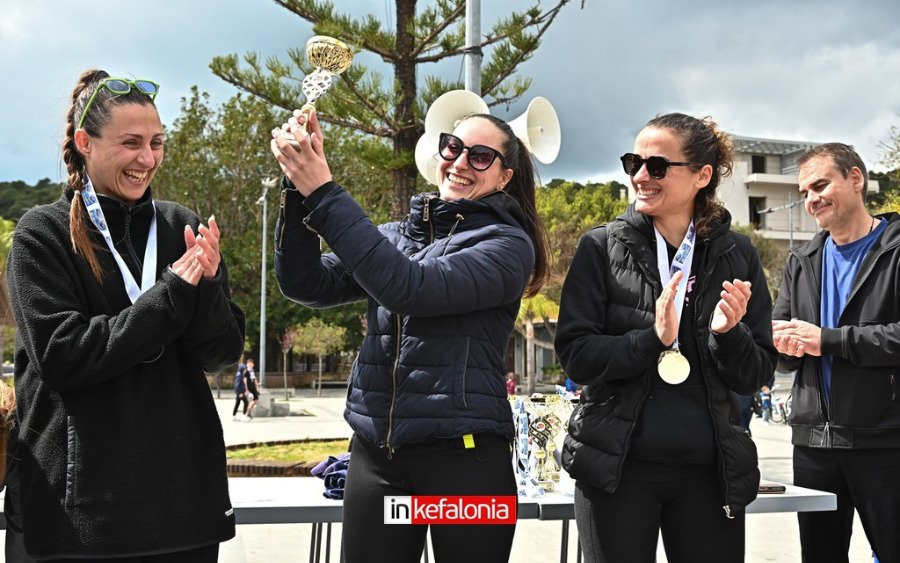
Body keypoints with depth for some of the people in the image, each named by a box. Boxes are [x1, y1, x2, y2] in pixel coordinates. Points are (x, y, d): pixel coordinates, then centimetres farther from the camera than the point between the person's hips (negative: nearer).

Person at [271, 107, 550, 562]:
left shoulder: (507, 245, -4)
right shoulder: (395, 236, 11)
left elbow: (411, 289, -19)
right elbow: (306, 284, 1)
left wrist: (323, 193, -19)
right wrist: (299, 188, -11)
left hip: (464, 454, -4)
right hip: (375, 453, 4)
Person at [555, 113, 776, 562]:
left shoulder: (736, 255, 3)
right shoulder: (602, 247, -1)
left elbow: (754, 378, 4)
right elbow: (575, 355, -7)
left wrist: (727, 333, -16)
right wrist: (651, 340, -21)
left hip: (708, 470, 2)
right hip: (617, 466, -1)